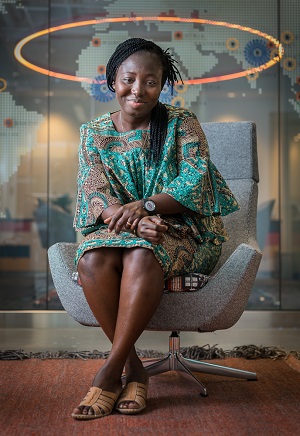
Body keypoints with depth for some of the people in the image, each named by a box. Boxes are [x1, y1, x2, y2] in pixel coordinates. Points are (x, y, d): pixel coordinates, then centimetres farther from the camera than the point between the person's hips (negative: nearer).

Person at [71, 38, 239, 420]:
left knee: (142, 256, -36)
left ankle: (109, 371, -27)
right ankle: (133, 367, -20)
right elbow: (93, 193, -2)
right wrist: (126, 217, -24)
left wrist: (146, 206, -26)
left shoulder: (182, 124, 4)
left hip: (179, 232, -2)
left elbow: (195, 182, -9)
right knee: (92, 259, -32)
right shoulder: (94, 133, 10)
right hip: (115, 228, 2)